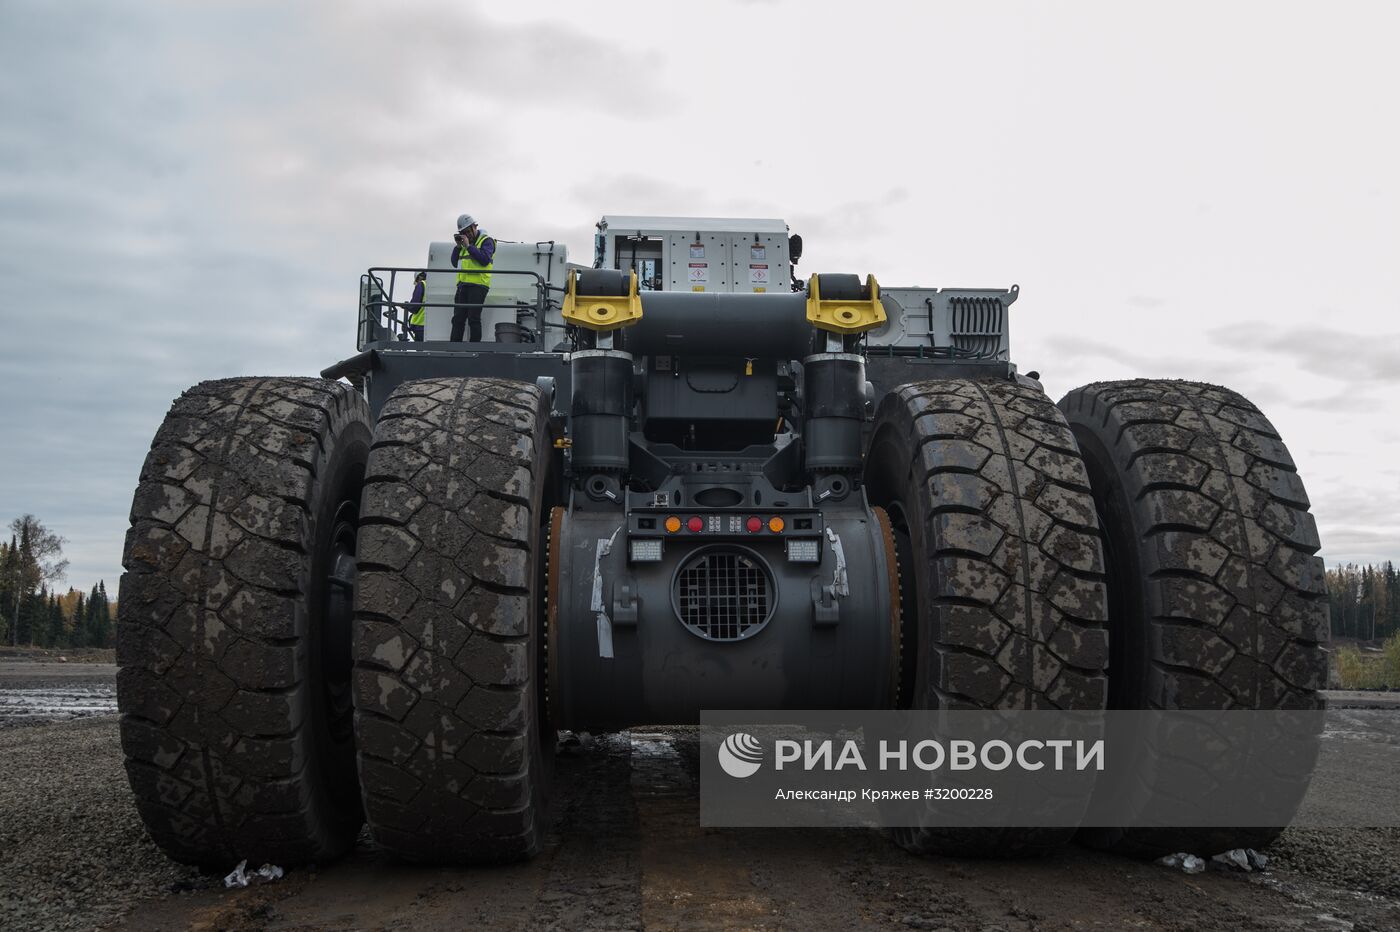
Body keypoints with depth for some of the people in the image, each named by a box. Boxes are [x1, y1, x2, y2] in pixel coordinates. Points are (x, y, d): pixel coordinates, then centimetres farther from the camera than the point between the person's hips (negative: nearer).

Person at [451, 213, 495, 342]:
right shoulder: (464, 242, 22)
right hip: (463, 285, 7)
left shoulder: (486, 241, 1)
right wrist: (458, 246, 7)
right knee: (458, 318, 3)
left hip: (478, 285, -7)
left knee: (473, 318, -9)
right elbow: (455, 263, 20)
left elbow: (485, 260, -16)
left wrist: (468, 246, -13)